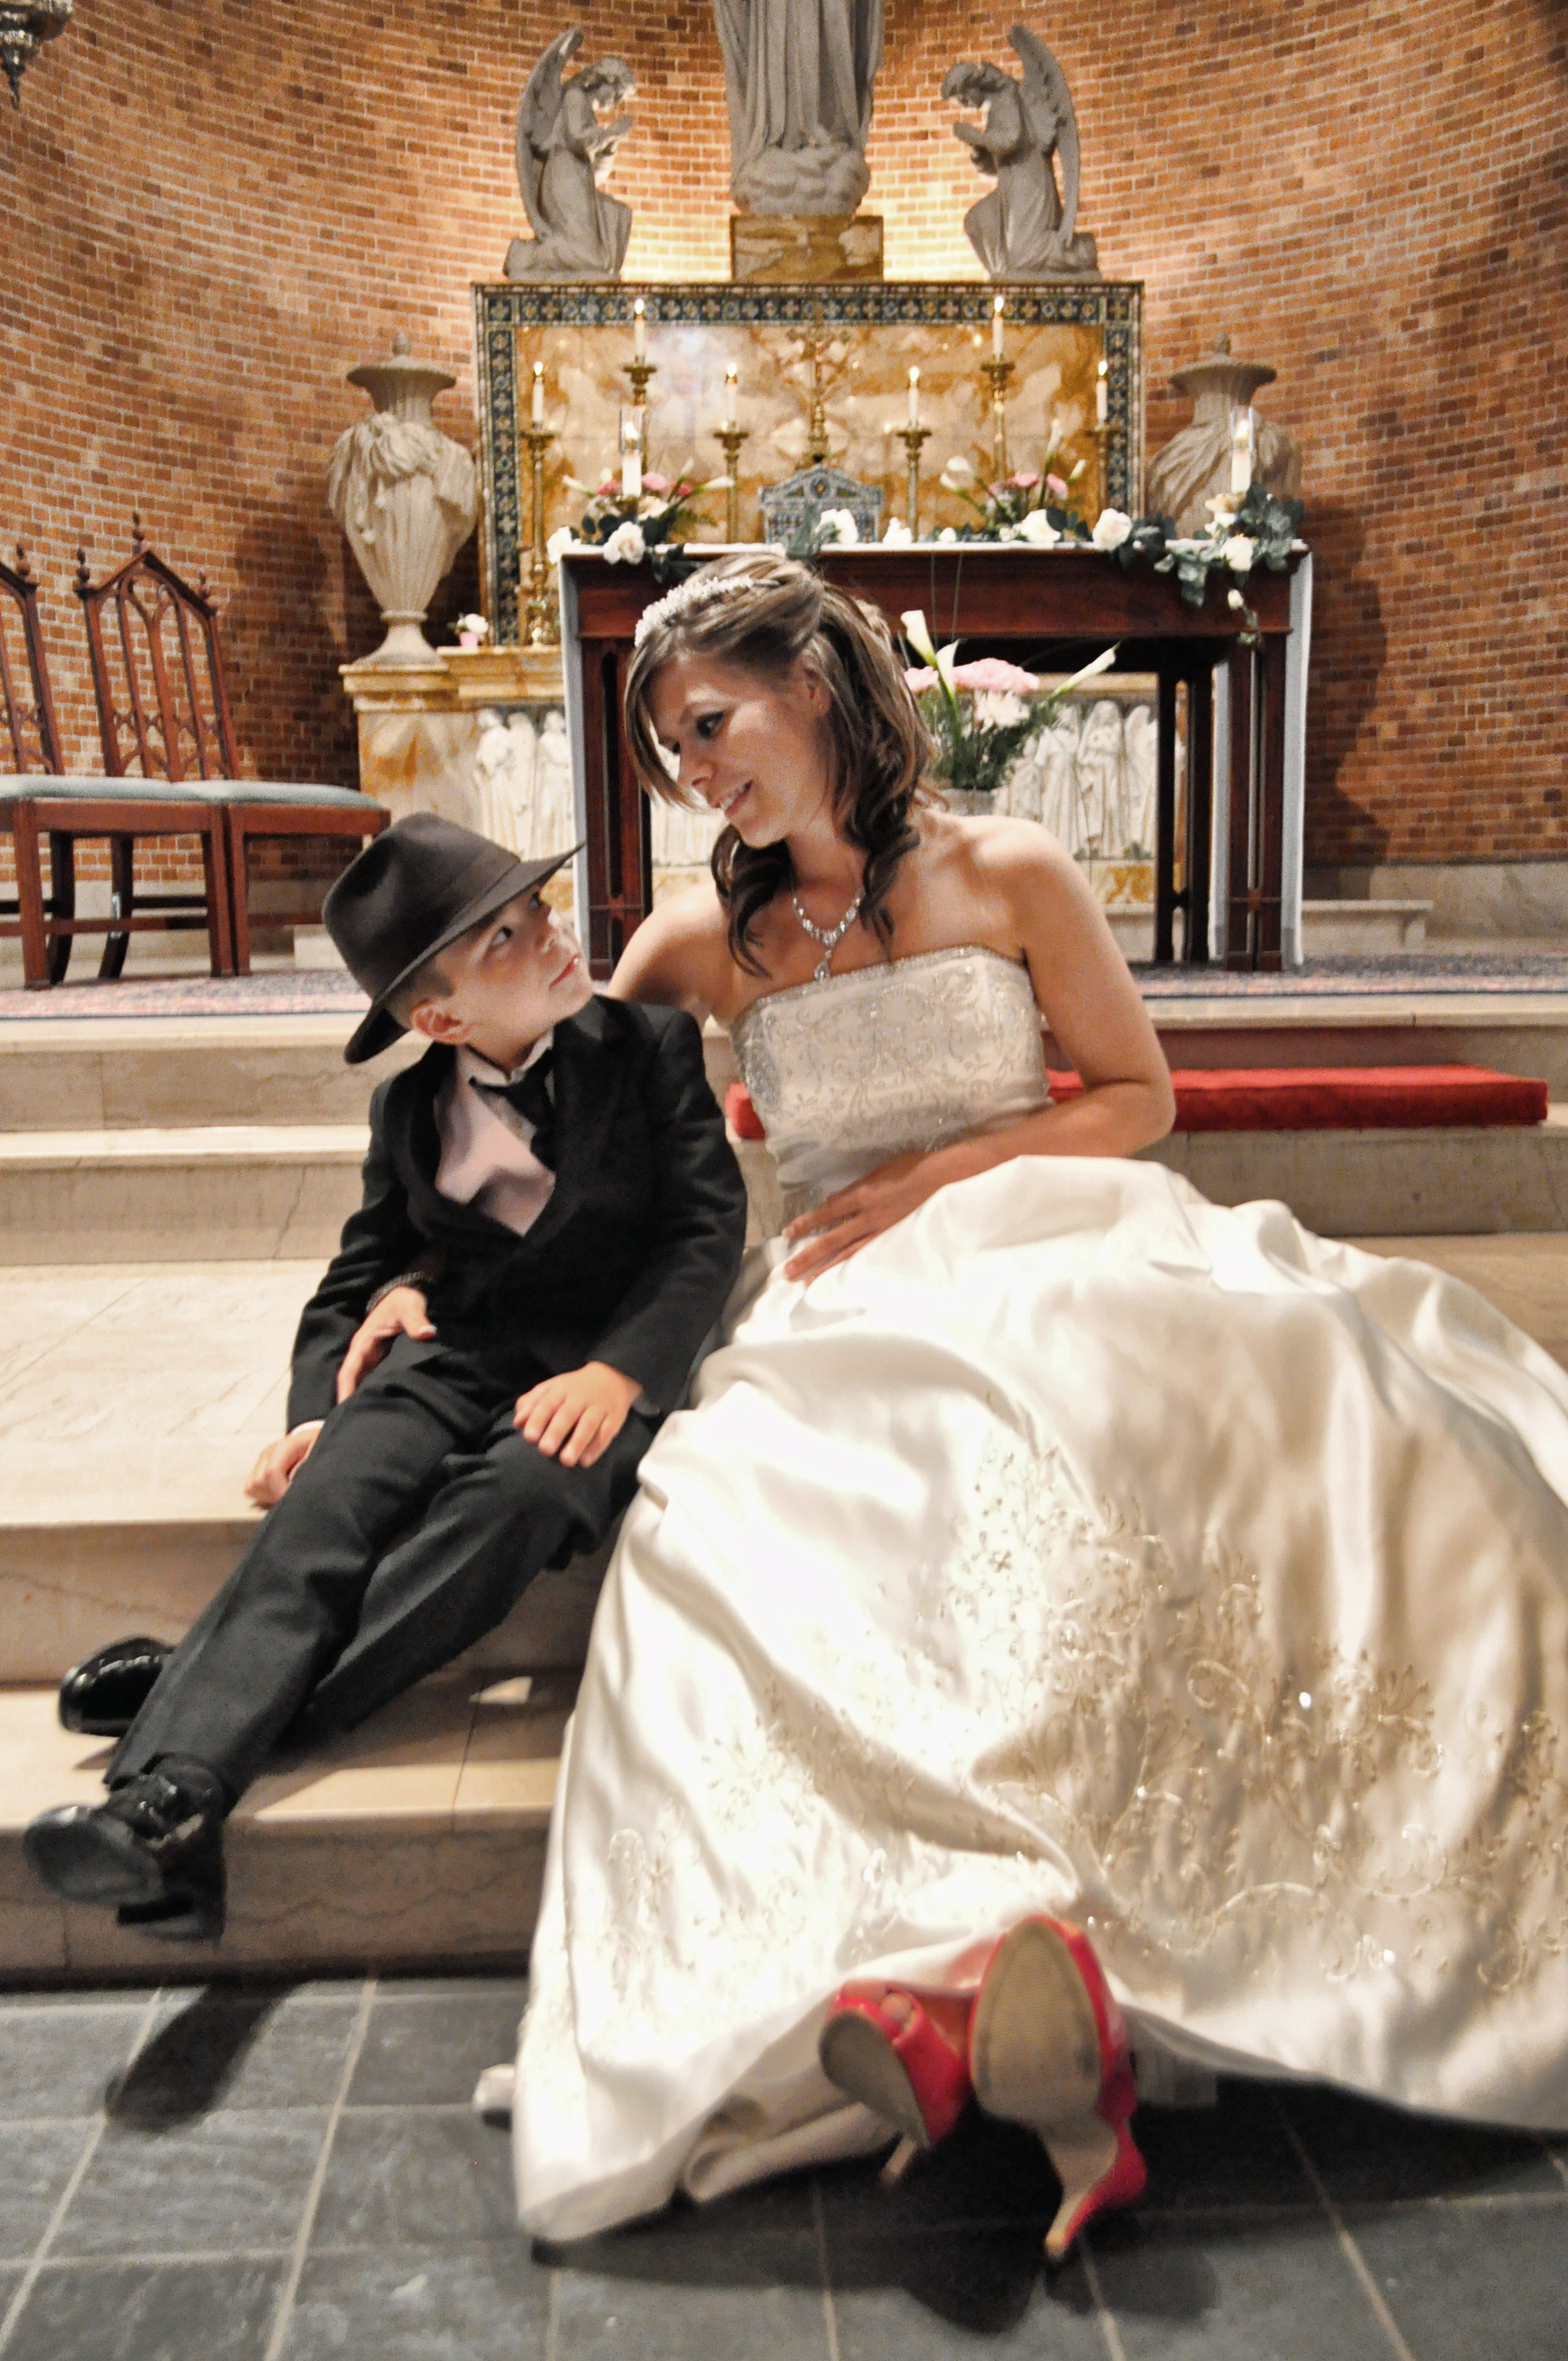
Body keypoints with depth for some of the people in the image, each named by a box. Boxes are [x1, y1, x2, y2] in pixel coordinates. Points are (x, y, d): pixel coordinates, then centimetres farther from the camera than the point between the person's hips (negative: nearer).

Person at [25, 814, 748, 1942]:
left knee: (526, 1487, -36)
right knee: (329, 1496, -30)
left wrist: (617, 1369, -20)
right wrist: (317, 1412, -6)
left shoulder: (653, 1045, 7)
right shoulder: (411, 1108, 16)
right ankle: (168, 1802, -46)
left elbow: (709, 1227, -2)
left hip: (613, 1357, -2)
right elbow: (357, 1279, 16)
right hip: (456, 1352, 3)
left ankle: (209, 1698, -37)